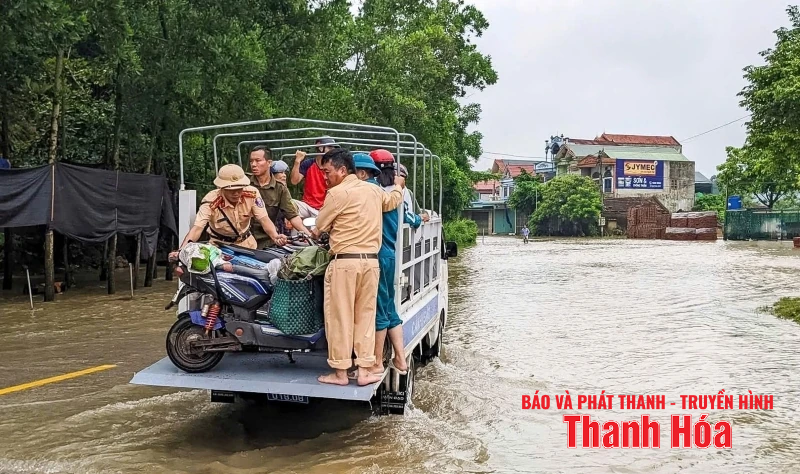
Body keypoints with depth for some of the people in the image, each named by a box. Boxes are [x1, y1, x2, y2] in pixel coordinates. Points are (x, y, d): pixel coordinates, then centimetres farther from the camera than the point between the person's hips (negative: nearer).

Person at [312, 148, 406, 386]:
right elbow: (394, 200, 33)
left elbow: (319, 228, 0)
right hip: (371, 260, 6)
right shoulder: (374, 190, 11)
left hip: (344, 262, -6)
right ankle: (364, 371, 13)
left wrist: (309, 235, 23)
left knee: (339, 318, 3)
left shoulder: (338, 193, -9)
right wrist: (399, 185, 53)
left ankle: (340, 372, 10)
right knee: (366, 316, 11)